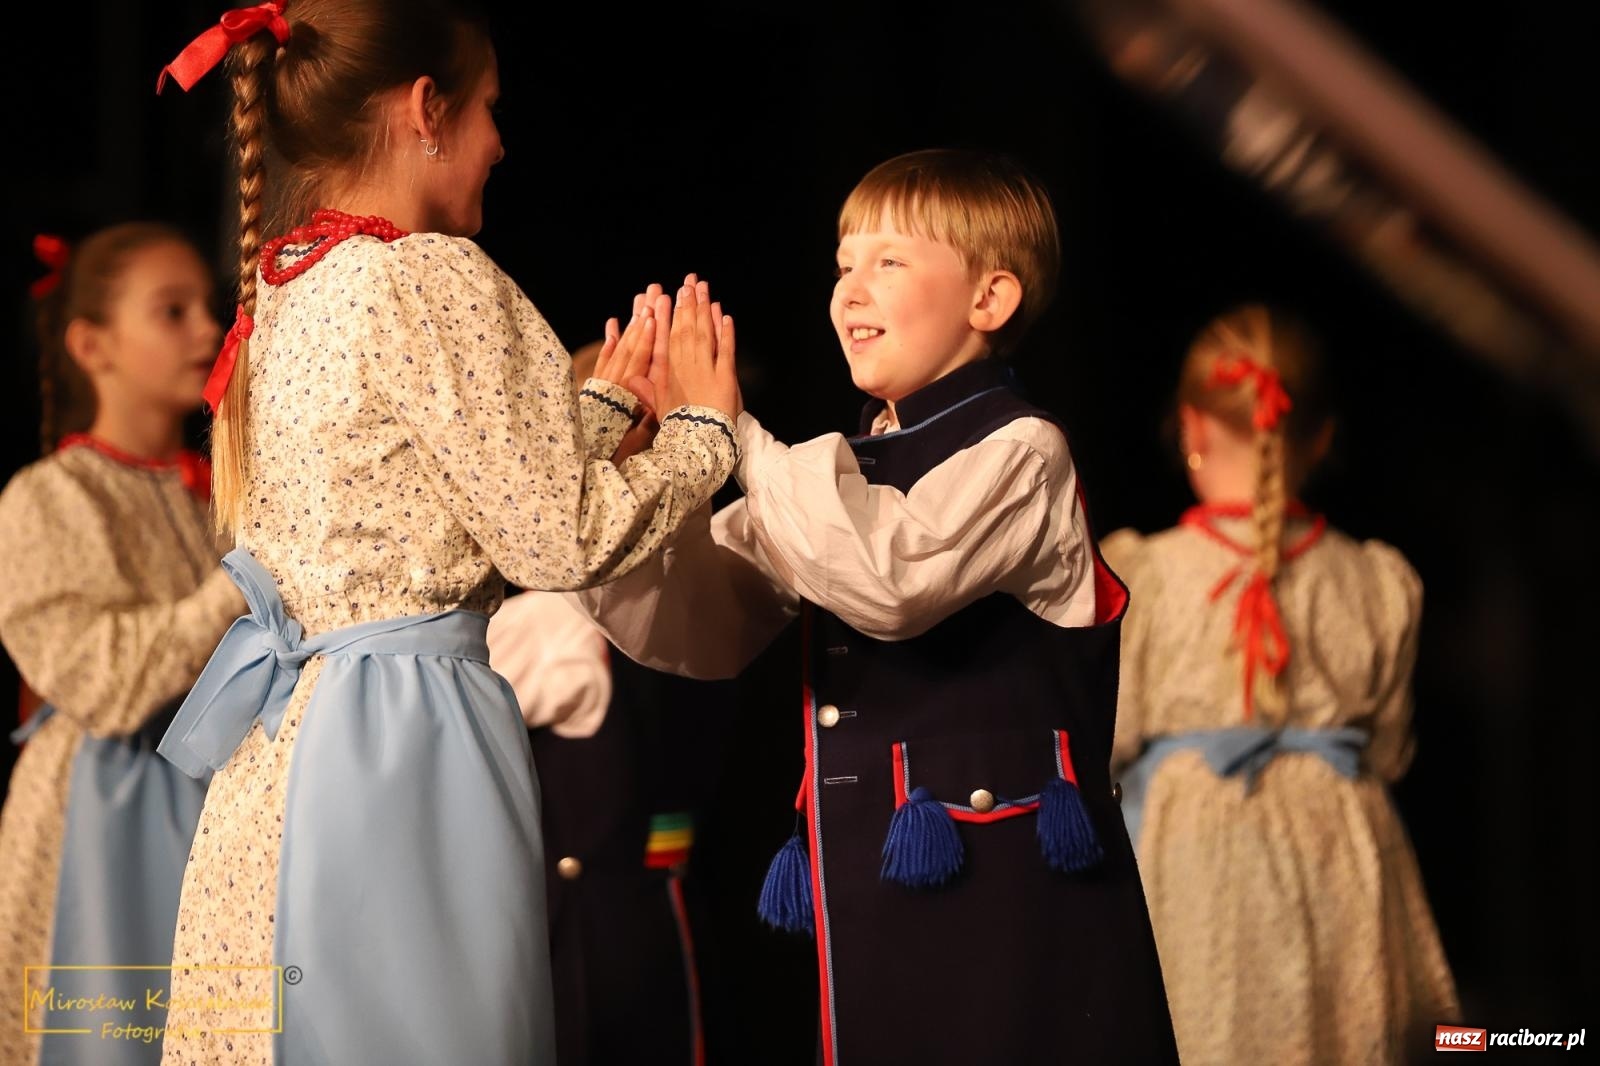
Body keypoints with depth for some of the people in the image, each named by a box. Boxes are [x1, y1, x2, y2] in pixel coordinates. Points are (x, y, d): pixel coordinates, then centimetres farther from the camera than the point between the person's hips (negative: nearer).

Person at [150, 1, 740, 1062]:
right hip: (408, 739, -9)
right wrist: (704, 426, 3)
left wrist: (608, 398, 22)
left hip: (285, 739, 9)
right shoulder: (432, 278, -13)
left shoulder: (285, 290, 13)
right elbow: (557, 539, -12)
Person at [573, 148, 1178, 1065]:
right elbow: (697, 629, 10)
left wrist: (730, 430, -18)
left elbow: (891, 581, -25)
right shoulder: (837, 475, 15)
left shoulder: (1018, 454, -7)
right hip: (872, 896, 7)